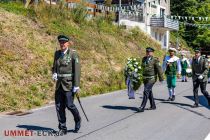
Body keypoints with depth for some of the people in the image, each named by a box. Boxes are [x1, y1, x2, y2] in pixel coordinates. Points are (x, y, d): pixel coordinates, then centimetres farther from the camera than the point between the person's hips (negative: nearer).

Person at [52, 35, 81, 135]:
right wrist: (54, 74, -3)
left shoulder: (73, 54, -8)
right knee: (59, 106, 2)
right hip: (59, 83, 5)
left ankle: (78, 120, 24)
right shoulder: (57, 53, 8)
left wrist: (76, 85, -15)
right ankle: (62, 128, 11)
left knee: (69, 104, -6)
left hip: (69, 82, -5)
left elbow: (77, 70, -11)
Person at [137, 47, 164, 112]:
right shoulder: (144, 59, 6)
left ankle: (142, 107, -14)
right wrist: (143, 76, 24)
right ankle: (153, 106, 25)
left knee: (146, 92, -13)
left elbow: (159, 69, -11)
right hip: (145, 78, 7)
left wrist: (161, 78, -9)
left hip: (151, 79, -7)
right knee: (149, 92, 13)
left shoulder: (155, 60, -12)